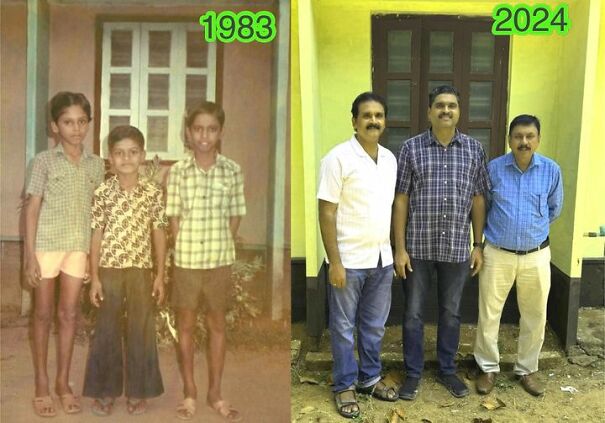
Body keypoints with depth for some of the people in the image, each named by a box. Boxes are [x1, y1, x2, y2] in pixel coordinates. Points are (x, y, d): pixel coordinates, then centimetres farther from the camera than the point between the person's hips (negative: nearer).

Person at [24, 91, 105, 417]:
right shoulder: (44, 161, -3)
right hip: (46, 244, -3)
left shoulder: (96, 164, 6)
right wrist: (30, 256, -9)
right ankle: (42, 386, 17)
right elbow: (32, 209, -5)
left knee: (69, 315, 9)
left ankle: (63, 382, 22)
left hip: (79, 247, 3)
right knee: (43, 315, 7)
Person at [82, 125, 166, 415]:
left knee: (141, 330, 7)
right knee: (106, 330, 8)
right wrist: (94, 277, -4)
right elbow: (97, 235, -1)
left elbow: (159, 234, 2)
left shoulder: (154, 192, -2)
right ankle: (105, 391, 22)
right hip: (109, 270, 0)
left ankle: (137, 391, 21)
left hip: (141, 271, 0)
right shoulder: (102, 192, -3)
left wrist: (160, 275, 0)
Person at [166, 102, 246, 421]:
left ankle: (215, 393, 26)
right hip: (186, 260, -1)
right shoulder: (177, 171, -5)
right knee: (186, 325, 10)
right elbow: (174, 217, -2)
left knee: (217, 325, 12)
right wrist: (184, 250, -6)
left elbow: (235, 216, 3)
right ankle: (189, 392, 25)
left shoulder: (232, 171, -3)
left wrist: (220, 245, -3)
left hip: (220, 260, 1)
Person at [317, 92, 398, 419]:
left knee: (375, 325, 17)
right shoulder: (338, 158, -13)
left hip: (382, 259, 6)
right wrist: (335, 262, -17)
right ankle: (344, 386, 23)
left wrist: (395, 251, 12)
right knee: (344, 327, 8)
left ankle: (370, 378, 34)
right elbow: (326, 213, -14)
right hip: (349, 260, -6)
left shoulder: (390, 158, 7)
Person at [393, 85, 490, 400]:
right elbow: (401, 200, -3)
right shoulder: (411, 148, -3)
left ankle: (447, 370, 30)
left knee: (451, 313, 14)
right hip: (418, 246, -1)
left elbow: (478, 200, 7)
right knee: (413, 312, 8)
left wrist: (478, 245, 4)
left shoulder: (474, 149, 3)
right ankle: (413, 373, 23)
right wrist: (400, 248, -7)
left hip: (457, 247, 2)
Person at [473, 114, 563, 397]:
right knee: (489, 315, 5)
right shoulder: (493, 168, -7)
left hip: (536, 255, 1)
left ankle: (527, 369, 29)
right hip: (497, 254, -1)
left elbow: (554, 209, 13)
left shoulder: (552, 170, -4)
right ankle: (488, 368, 22)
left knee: (535, 317, 11)